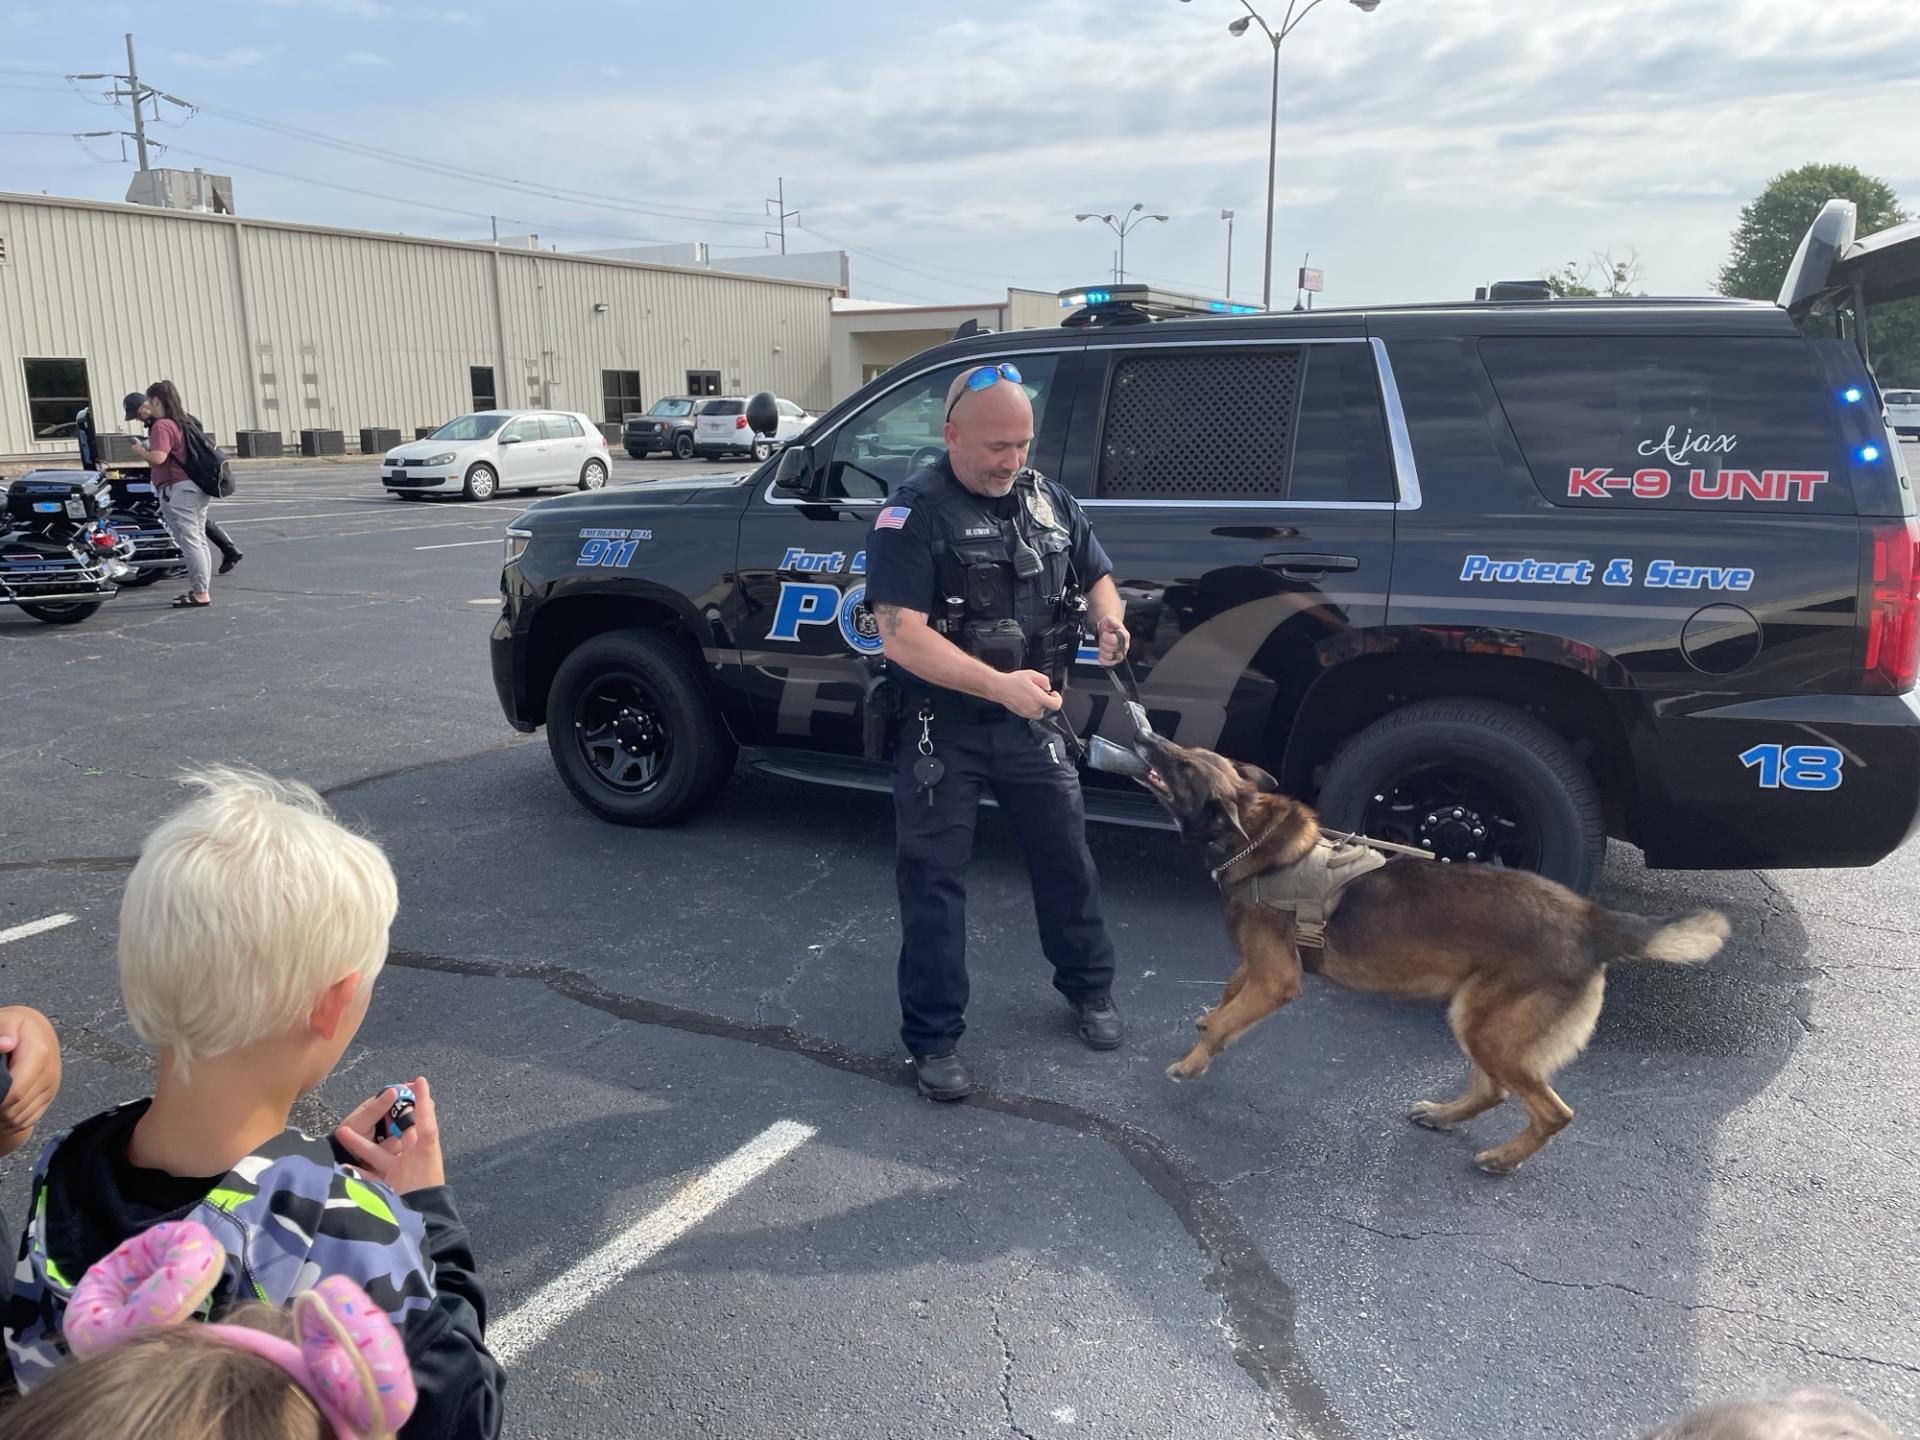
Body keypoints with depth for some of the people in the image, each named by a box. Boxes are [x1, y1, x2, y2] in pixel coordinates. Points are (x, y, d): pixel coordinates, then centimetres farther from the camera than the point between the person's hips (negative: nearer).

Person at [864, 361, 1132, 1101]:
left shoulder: (1049, 500, 5)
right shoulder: (914, 513, -15)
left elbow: (1096, 575, 18)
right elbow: (901, 636, -23)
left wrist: (1108, 619, -7)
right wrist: (999, 685, -32)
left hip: (1033, 723, 5)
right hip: (941, 728, -5)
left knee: (1066, 857, 16)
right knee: (933, 878, 4)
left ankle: (1090, 990, 38)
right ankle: (934, 1038, 18)